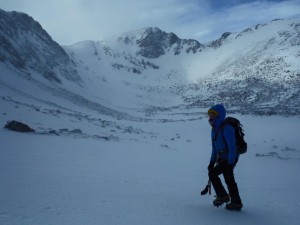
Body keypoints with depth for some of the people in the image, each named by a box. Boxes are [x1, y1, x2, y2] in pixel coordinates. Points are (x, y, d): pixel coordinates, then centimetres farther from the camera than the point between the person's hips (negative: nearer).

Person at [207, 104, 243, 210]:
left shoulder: (226, 128, -22)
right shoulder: (215, 129, 8)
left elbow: (232, 147, -24)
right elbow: (215, 147, 15)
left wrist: (230, 163, -24)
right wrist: (212, 161, 14)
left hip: (230, 158, -9)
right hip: (223, 158, 9)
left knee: (212, 173, -10)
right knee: (228, 179, 14)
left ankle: (223, 196, 5)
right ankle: (236, 203, 25)